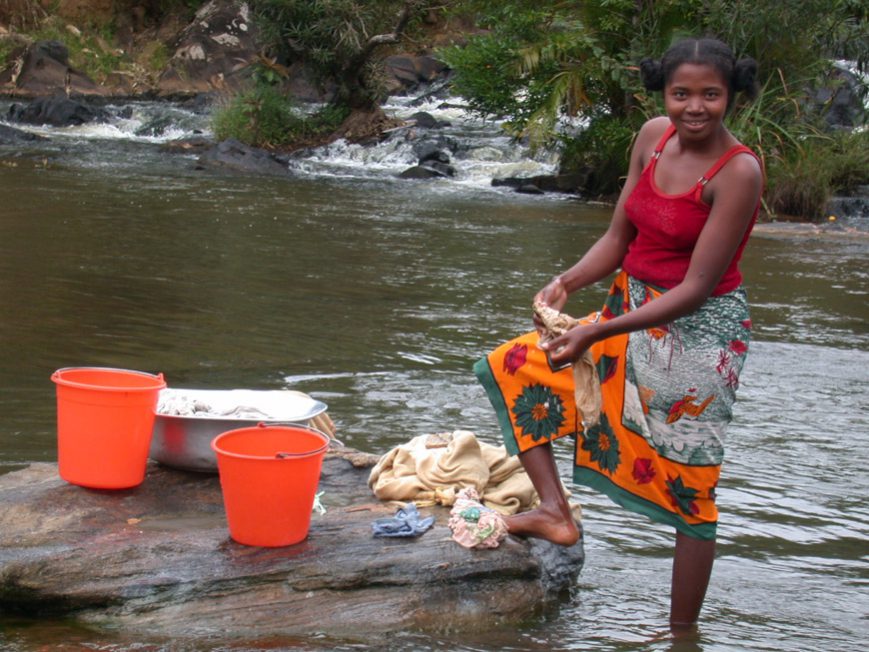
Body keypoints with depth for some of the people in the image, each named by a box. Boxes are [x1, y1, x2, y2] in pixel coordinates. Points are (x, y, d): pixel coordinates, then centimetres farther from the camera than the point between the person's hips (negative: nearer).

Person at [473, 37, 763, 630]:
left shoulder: (738, 171, -21)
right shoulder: (654, 137, -1)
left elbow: (696, 288, -23)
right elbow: (619, 238, 5)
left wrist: (598, 333, -28)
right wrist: (566, 284, -15)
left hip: (698, 329, -8)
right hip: (631, 310, 8)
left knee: (687, 489, 1)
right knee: (515, 367, 7)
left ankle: (682, 631, 14)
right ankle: (556, 513, 7)